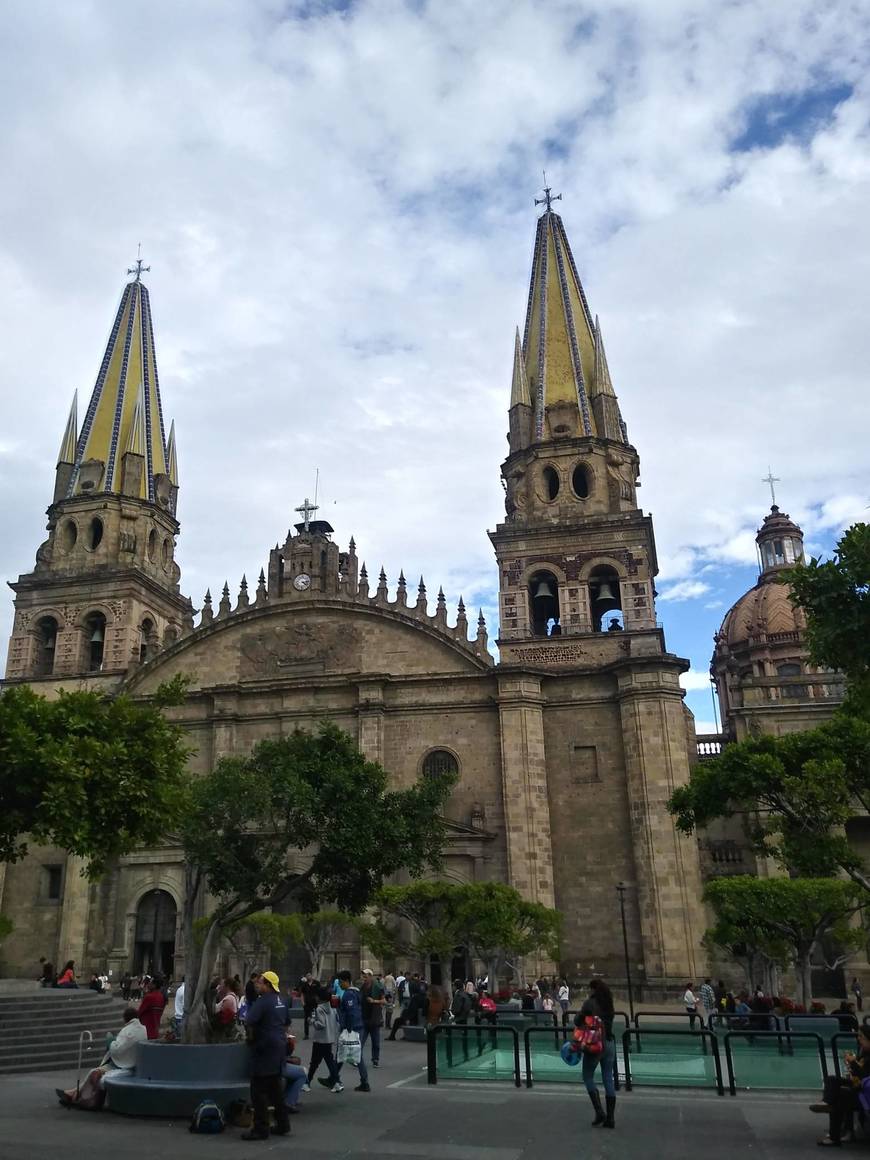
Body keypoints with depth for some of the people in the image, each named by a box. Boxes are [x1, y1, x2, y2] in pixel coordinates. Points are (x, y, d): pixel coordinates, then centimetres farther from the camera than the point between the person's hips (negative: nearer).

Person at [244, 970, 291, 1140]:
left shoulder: (263, 1001, -17)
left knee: (259, 1091, -1)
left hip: (264, 1049, -9)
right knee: (276, 1087, 18)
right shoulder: (281, 1000, 9)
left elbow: (249, 1023, -21)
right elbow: (286, 1022, 19)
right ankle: (283, 1124, 24)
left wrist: (250, 1038, -4)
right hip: (280, 1047, 9)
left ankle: (260, 1129, 2)